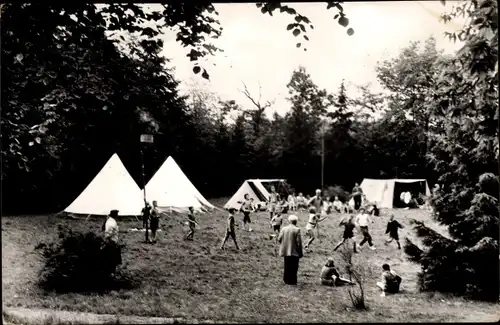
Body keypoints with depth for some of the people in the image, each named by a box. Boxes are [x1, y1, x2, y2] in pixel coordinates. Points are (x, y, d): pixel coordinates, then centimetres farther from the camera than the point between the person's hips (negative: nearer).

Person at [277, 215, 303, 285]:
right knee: (294, 267, 5)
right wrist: (300, 252, -4)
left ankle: (286, 280, 21)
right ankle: (292, 281, 6)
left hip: (285, 251, 4)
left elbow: (279, 239, 2)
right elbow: (299, 242, -12)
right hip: (294, 252, -4)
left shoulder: (284, 228, 1)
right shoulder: (297, 230, -11)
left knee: (287, 266, 15)